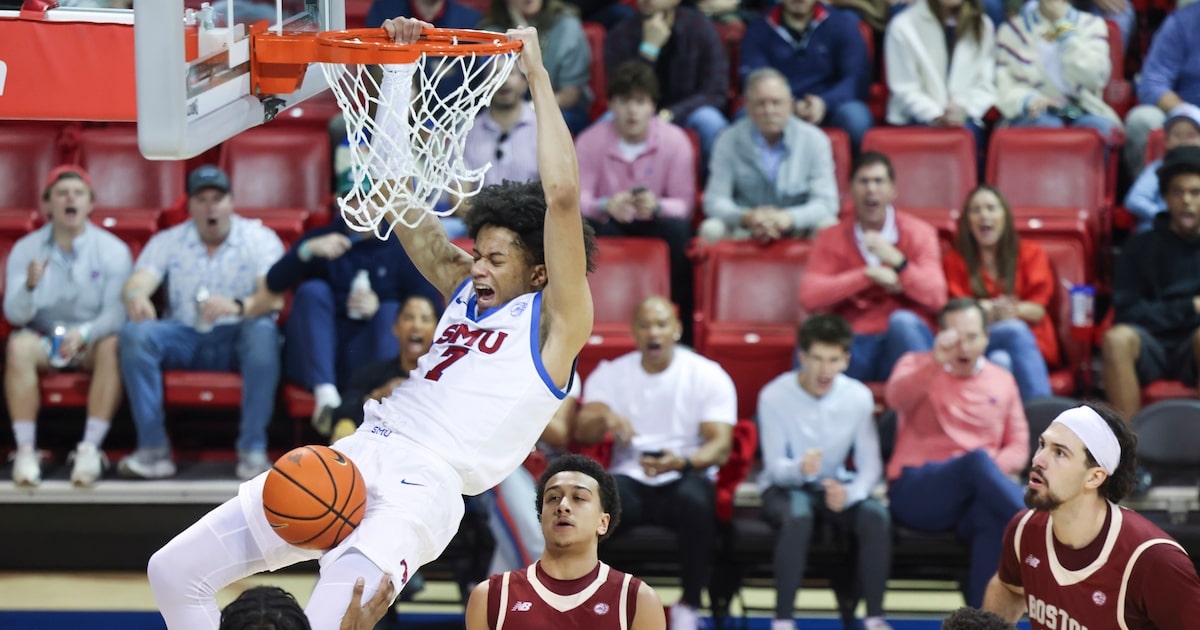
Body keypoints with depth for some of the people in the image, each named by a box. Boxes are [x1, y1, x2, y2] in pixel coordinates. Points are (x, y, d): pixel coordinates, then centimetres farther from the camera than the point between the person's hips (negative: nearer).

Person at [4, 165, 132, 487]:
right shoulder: (25, 250, 0)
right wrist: (30, 286, -30)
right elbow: (15, 315, -9)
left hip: (91, 340, -1)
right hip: (44, 339, 1)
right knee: (19, 345, -33)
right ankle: (25, 450, -33)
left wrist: (83, 333, -32)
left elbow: (116, 313, -12)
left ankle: (90, 448, -35)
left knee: (112, 346, -34)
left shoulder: (113, 250, -4)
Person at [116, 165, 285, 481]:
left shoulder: (259, 239, 1)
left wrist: (238, 307, -39)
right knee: (134, 334, -27)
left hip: (237, 338, -2)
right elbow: (139, 282, -8)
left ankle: (253, 451, -32)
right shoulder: (167, 242, 9)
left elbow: (273, 298, -16)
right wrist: (135, 297, -36)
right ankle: (153, 449, -26)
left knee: (264, 331, -37)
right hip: (184, 338, 2)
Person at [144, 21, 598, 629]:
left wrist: (537, 75, -3)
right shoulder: (464, 289, 23)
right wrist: (397, 68, 16)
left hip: (424, 486, -8)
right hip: (356, 458, 8)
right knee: (174, 571, 4)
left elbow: (562, 195, -11)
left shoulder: (553, 322, 2)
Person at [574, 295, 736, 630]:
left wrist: (682, 462, -32)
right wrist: (604, 417, -31)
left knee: (695, 499, -39)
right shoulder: (610, 374, 8)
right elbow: (583, 432, -5)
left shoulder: (708, 376, 1)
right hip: (630, 480, 1)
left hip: (684, 478, -1)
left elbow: (720, 446, -9)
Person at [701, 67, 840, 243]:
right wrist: (746, 217, -29)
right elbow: (715, 202, -6)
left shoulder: (814, 140, -3)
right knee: (711, 229, -30)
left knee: (829, 227, -30)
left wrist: (789, 218, -31)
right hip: (744, 232, 0)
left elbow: (826, 204, -9)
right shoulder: (729, 141, -3)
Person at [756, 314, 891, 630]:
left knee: (876, 515, -29)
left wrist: (850, 493, -32)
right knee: (798, 515, -38)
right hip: (784, 487, -3)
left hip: (834, 486, 3)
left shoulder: (858, 397, -9)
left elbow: (871, 465, -10)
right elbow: (776, 466, -15)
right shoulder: (774, 396, -16)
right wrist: (800, 468, -39)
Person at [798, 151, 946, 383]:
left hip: (905, 341, 1)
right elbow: (809, 296, -7)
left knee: (903, 321, -35)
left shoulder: (919, 233, 8)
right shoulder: (831, 239, 11)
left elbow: (936, 298, -5)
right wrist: (870, 275, -11)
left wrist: (897, 261, -18)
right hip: (853, 344, -1)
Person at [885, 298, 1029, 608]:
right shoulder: (917, 365, 10)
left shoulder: (1002, 381, 18)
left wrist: (996, 466, -11)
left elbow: (1018, 446, 14)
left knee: (994, 518, -38)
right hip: (916, 493, -2)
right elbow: (896, 397, -15)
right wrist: (935, 363, -34)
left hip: (977, 494, 2)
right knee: (978, 460, -36)